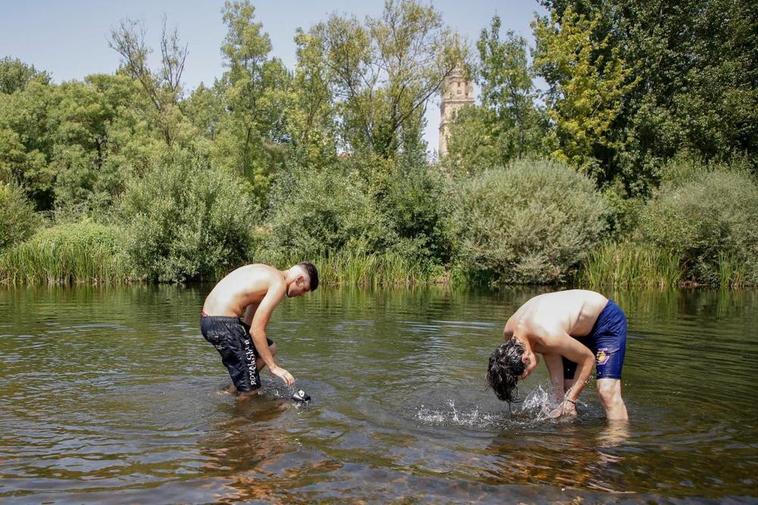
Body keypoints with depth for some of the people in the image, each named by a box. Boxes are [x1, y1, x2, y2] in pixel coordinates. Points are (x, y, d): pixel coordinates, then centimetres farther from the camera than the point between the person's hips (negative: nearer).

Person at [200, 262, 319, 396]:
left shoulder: (268, 273, 19)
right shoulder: (279, 283, -10)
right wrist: (273, 367, -10)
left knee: (270, 348, 22)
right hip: (222, 324, -10)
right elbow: (256, 330, -16)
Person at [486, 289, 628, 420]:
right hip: (576, 328, 7)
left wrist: (570, 400, -16)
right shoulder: (509, 333, -17)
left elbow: (588, 359, -23)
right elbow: (552, 355, -6)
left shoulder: (549, 336, -40)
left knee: (607, 392, -18)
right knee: (566, 390, 6)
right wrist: (561, 399, -12)